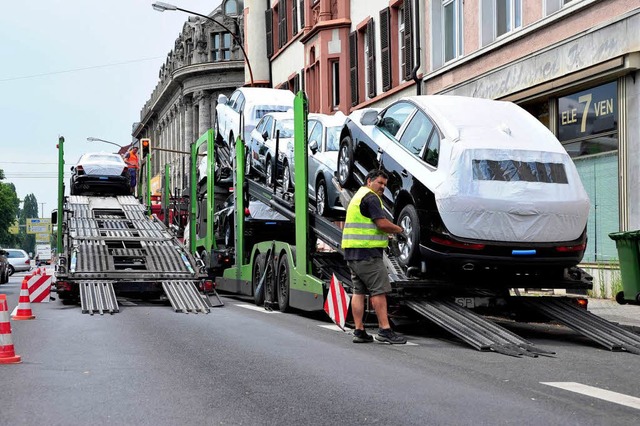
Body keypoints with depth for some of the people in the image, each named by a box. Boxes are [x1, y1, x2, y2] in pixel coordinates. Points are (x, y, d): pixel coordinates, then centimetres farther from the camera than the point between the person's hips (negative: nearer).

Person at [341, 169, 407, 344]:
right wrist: (399, 229, 0)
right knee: (379, 290, -7)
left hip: (352, 252, 10)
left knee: (358, 291, 9)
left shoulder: (358, 196, 24)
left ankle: (359, 331, 9)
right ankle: (384, 330, -8)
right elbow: (382, 223, -18)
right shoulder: (371, 197, -9)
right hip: (367, 252, -10)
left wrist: (386, 234, 17)